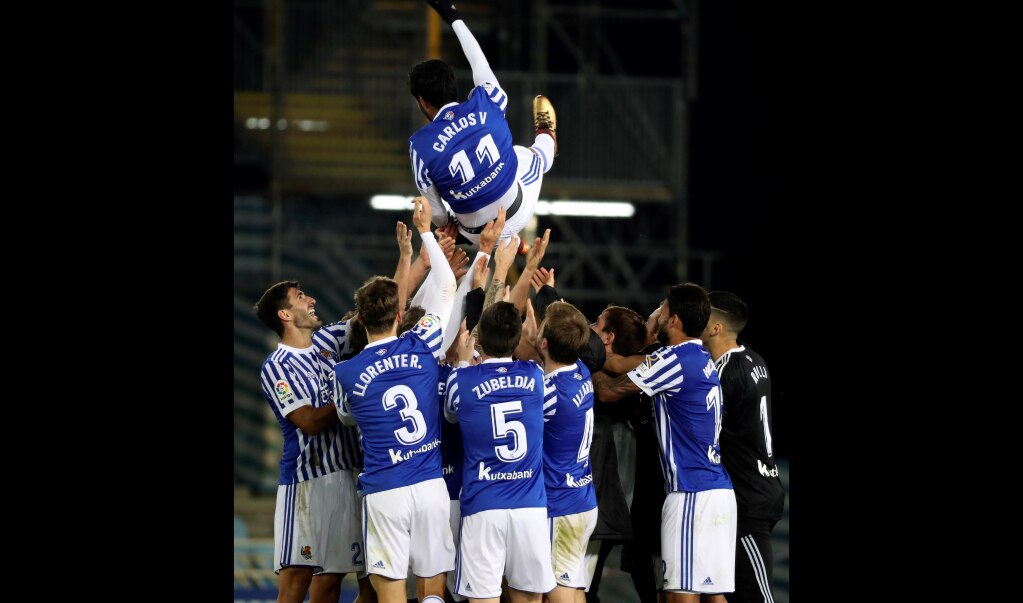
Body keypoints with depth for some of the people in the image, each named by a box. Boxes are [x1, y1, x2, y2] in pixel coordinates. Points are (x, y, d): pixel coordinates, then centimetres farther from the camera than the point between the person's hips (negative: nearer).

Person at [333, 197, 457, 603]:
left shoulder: (346, 373, -1)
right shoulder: (421, 347, 0)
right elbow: (446, 288, 16)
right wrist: (425, 231, 27)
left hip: (384, 493, -1)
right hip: (431, 486, 1)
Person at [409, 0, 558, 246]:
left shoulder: (421, 145, -23)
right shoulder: (483, 104, -17)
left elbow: (435, 212, -11)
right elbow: (480, 63, 7)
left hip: (480, 235, -2)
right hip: (520, 214, 2)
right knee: (523, 153, 33)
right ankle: (546, 140, 65)